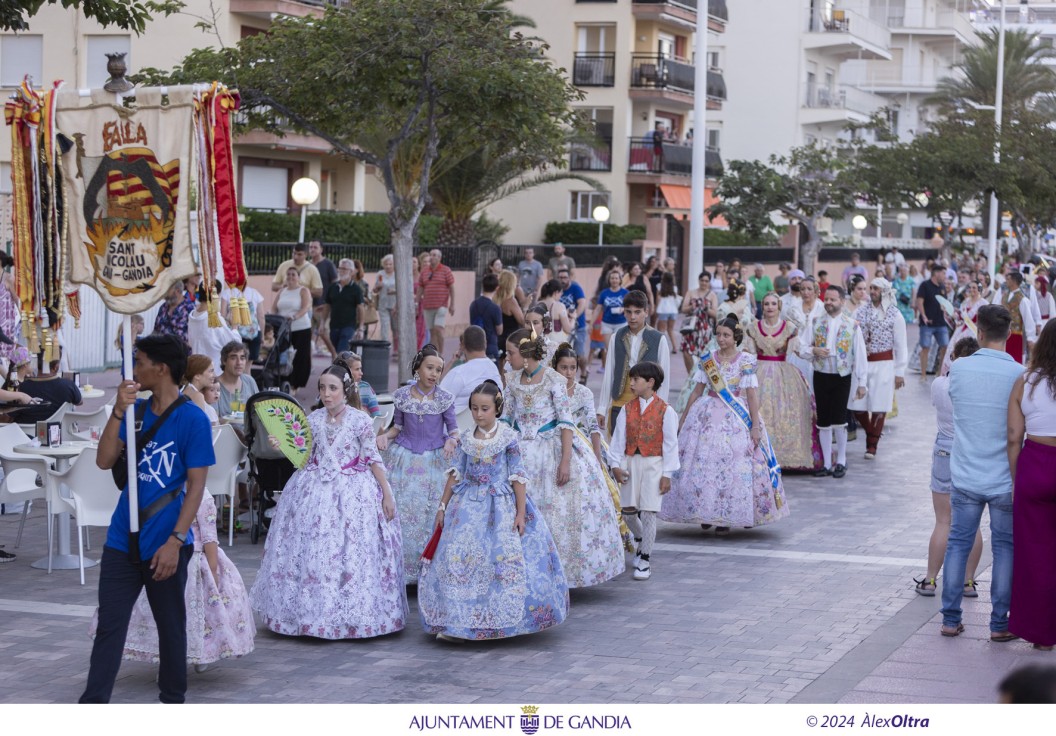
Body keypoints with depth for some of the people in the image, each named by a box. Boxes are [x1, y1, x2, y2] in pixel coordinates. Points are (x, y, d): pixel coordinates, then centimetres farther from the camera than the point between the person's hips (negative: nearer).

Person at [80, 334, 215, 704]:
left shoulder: (192, 419, -9)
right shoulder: (136, 410, 7)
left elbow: (196, 486, -11)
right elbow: (104, 461, -1)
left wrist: (175, 541, -17)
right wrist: (118, 411, -12)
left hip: (164, 544, -4)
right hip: (122, 540, 5)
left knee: (171, 626, 10)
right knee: (108, 625, 1)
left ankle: (173, 699, 25)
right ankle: (93, 704, 1)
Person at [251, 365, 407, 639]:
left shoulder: (359, 420, -8)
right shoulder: (313, 419, 2)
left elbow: (373, 459, -4)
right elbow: (302, 454, 10)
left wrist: (387, 494, -5)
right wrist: (281, 445, -8)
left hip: (352, 490, -3)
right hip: (317, 490, 3)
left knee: (353, 551, -2)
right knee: (312, 552, 3)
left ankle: (353, 613, 10)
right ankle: (313, 613, 15)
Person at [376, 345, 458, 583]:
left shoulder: (444, 399, -6)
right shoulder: (402, 395, -2)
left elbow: (453, 428, 2)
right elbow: (398, 426, 9)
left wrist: (452, 440, -19)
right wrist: (385, 436, -10)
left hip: (434, 461, -1)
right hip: (404, 460, 1)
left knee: (431, 514, 0)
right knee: (400, 511, 1)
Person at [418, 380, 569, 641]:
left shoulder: (508, 437, -5)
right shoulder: (467, 438, 6)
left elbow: (518, 476, -5)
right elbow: (456, 474, 12)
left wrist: (521, 513, -9)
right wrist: (442, 506, 10)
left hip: (500, 507, -3)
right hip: (468, 506, 3)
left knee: (503, 559, -10)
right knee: (458, 559, -3)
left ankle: (504, 620, 1)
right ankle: (456, 621, 3)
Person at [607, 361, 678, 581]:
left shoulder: (665, 411, -5)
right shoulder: (627, 409, 6)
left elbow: (670, 443, -4)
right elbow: (618, 438, 5)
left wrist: (667, 474, -7)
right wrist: (615, 464, -3)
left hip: (654, 463, -4)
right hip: (630, 462, 4)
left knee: (648, 512, -5)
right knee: (627, 510, 7)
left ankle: (644, 559, 3)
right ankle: (641, 540, 37)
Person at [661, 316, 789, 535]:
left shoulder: (745, 361, -3)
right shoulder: (707, 360, 6)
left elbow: (752, 394, -7)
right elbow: (697, 391, 11)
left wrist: (755, 425, -12)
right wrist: (683, 419, 12)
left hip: (736, 418, -3)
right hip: (708, 416, 3)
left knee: (732, 465, -4)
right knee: (702, 462, -2)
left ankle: (725, 518, 5)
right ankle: (705, 515, 10)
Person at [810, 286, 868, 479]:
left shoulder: (852, 326, -1)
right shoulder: (816, 323, 6)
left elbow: (860, 355, -1)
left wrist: (862, 382, -5)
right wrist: (814, 350, -15)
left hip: (842, 377, -3)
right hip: (821, 376, 3)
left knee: (838, 419, -7)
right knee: (823, 421, 6)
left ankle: (841, 461, 11)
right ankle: (826, 463, 15)